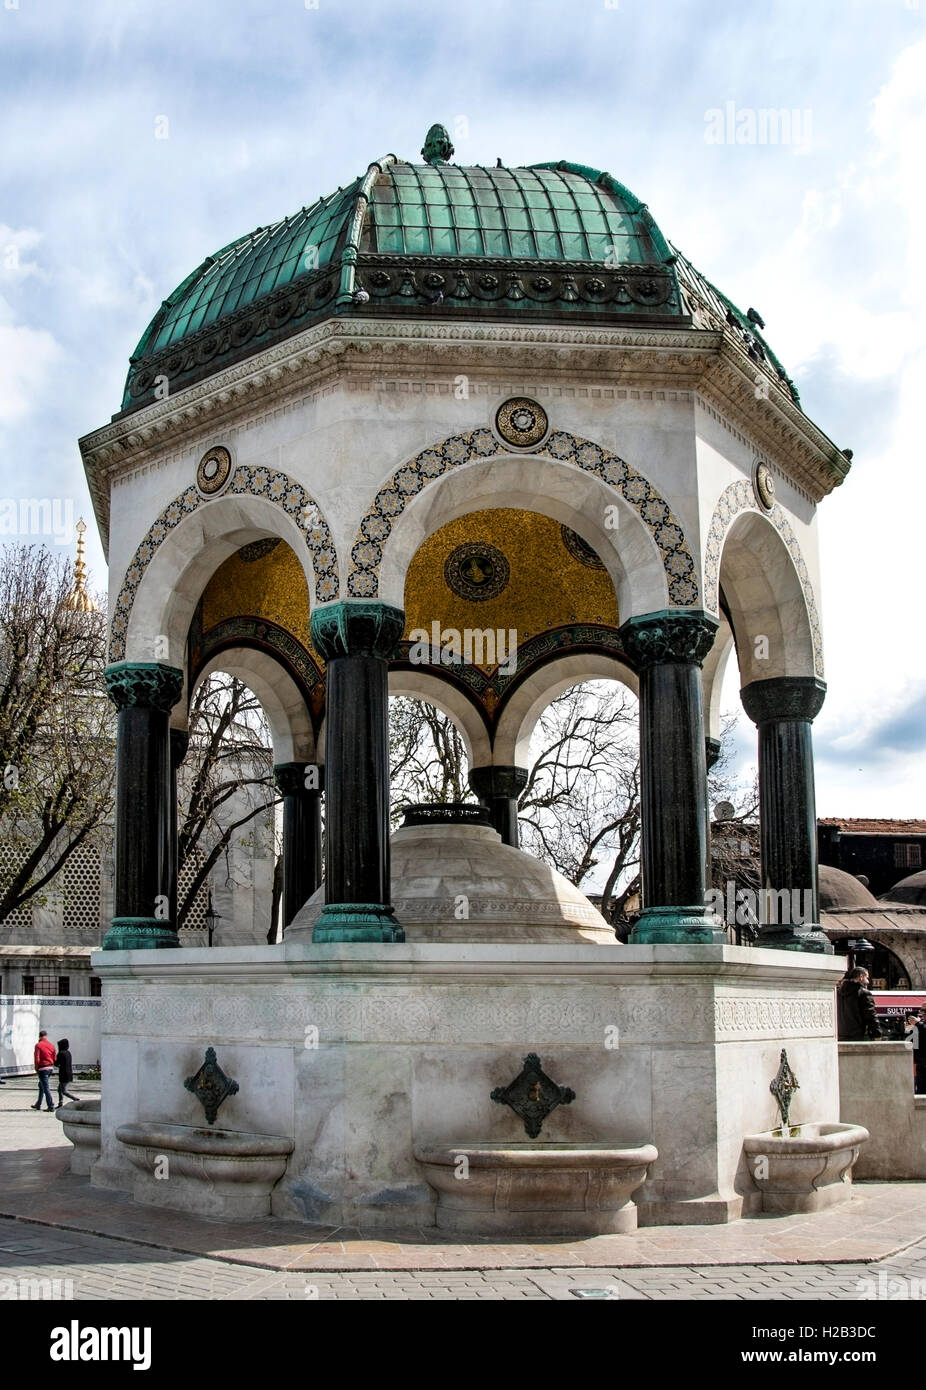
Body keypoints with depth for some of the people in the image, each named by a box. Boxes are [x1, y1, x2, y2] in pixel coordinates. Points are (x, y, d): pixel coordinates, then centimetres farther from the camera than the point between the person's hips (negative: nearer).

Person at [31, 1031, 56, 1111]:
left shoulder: (38, 1045, -11)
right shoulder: (51, 1045, 5)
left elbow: (37, 1059, -14)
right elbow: (54, 1059, 6)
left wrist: (36, 1068, 0)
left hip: (42, 1068, -6)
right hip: (50, 1068, 6)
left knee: (46, 1087, -3)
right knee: (41, 1086, 22)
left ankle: (51, 1106, -5)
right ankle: (38, 1105, 30)